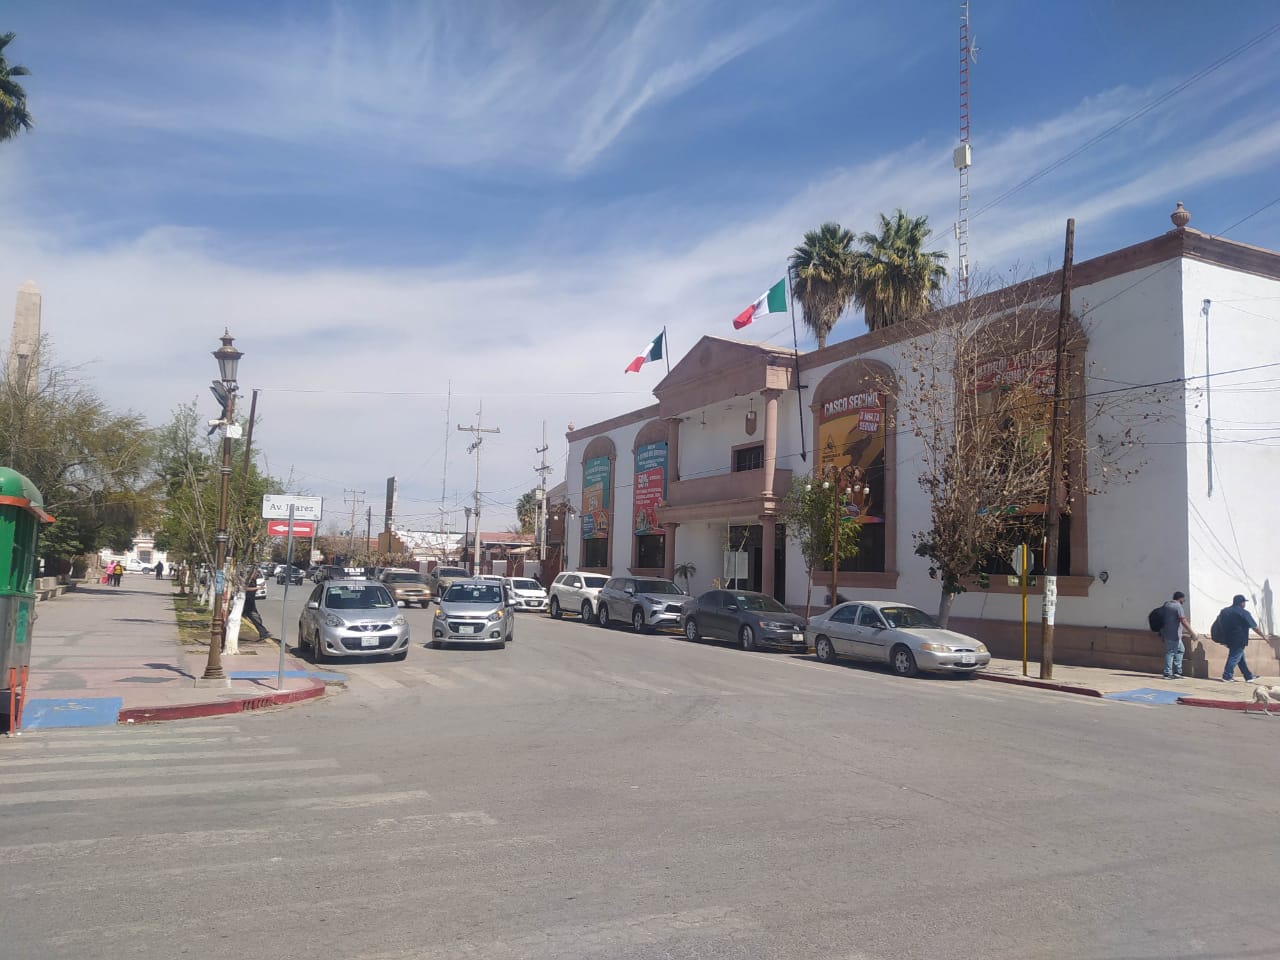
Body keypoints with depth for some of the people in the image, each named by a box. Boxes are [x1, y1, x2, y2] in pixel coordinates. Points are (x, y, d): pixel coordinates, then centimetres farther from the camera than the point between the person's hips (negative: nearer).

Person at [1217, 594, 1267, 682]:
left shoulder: (1224, 611, 9)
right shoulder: (1244, 613, -10)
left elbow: (1219, 622, 15)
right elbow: (1254, 627, -6)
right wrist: (1263, 635, 6)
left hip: (1229, 639, 7)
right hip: (1239, 640, -7)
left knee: (1241, 658, 15)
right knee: (1234, 658, -2)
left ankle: (1249, 676, 22)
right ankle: (1227, 677, -3)